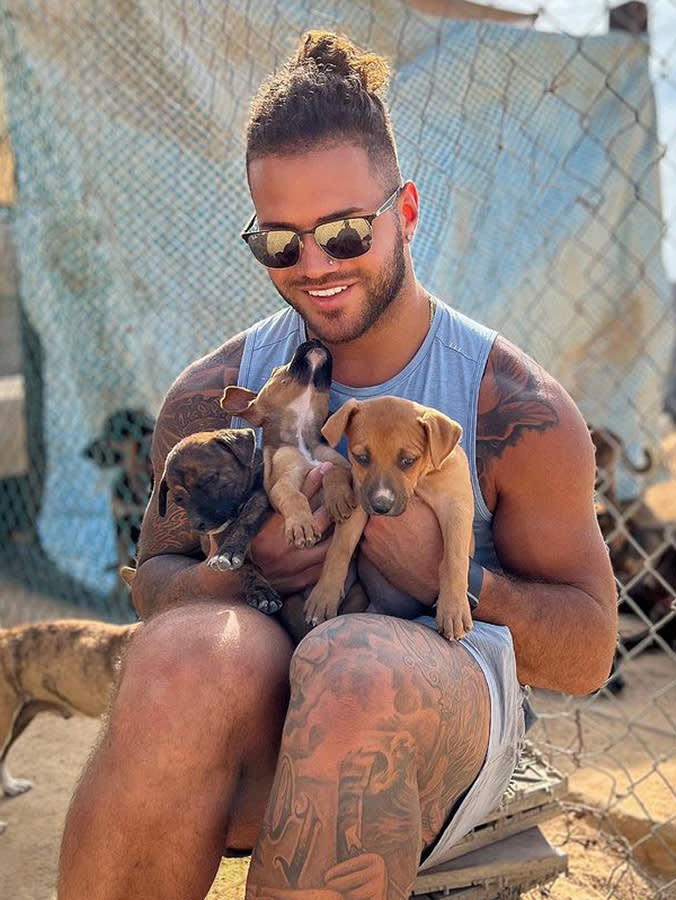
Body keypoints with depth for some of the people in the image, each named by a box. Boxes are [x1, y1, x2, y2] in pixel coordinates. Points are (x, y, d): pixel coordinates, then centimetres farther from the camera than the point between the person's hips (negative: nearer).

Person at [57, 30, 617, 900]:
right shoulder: (213, 396, 5)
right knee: (188, 649, -35)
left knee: (356, 670, -38)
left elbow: (589, 654, 2)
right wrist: (238, 570, -13)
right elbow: (154, 580, 12)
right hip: (256, 730, 2)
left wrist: (448, 575, -18)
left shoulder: (515, 408, -3)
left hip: (446, 716, -1)